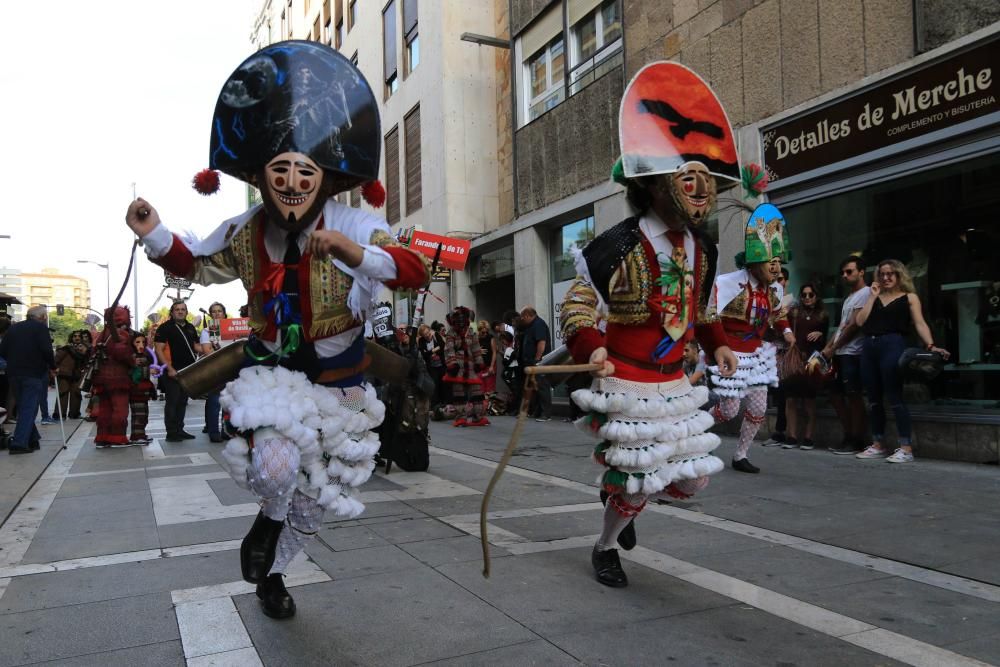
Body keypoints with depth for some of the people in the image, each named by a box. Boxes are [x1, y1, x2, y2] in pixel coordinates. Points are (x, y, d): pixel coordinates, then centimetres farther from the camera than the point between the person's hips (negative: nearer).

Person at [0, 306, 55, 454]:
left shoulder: (13, 328, 13)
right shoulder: (41, 328, -4)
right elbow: (46, 350, -15)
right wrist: (52, 367, -2)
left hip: (14, 374, 6)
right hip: (35, 374, -6)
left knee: (22, 407, 16)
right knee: (29, 408, -4)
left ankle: (32, 439, 19)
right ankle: (19, 442, -13)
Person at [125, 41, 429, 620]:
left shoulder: (351, 227, -19)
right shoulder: (244, 234, -8)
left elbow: (416, 273, -32)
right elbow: (196, 264, 12)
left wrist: (357, 254, -49)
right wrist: (156, 235, -8)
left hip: (339, 377, 0)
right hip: (274, 368, 0)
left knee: (316, 495, 15)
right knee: (275, 465, -30)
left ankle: (272, 571, 46)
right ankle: (271, 520, 11)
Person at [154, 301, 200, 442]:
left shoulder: (191, 328, 14)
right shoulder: (165, 328, -6)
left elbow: (196, 346, 23)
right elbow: (159, 350, -12)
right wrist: (169, 369, -19)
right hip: (173, 372, -7)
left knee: (183, 402, 12)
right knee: (172, 402, -4)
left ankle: (179, 430, 20)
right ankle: (171, 433, 0)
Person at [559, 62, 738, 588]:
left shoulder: (700, 248, 5)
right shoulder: (621, 246, -18)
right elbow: (576, 306, -15)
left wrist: (716, 345, 9)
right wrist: (591, 348, -31)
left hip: (673, 384, 7)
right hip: (625, 385, -7)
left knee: (691, 476, 11)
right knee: (635, 480, 3)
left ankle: (620, 493, 40)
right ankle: (605, 548, 32)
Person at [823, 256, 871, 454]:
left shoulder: (865, 293, -7)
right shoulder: (850, 297, 23)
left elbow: (854, 325, -13)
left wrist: (833, 348, -9)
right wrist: (827, 347, 9)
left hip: (852, 353, -10)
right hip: (841, 354, 10)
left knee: (853, 395, -6)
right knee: (835, 394, 10)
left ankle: (856, 440, 0)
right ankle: (850, 436, 17)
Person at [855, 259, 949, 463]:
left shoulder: (909, 297, 8)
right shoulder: (875, 298, 20)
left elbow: (920, 324, -3)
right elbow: (860, 321, 7)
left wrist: (931, 345, -18)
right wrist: (872, 296, 7)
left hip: (893, 346, -5)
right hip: (869, 347, 5)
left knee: (895, 398, -10)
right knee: (874, 400, 8)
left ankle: (906, 448, -7)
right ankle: (878, 446, 16)